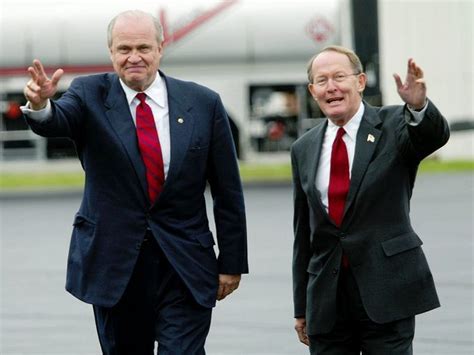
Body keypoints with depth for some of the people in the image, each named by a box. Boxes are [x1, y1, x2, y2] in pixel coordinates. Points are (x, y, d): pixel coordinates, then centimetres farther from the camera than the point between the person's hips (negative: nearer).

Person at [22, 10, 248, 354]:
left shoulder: (203, 103, 0)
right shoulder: (91, 95, 0)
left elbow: (227, 192, 3)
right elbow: (58, 122, -23)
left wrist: (232, 262, 3)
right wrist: (41, 105, -47)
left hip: (185, 265, -1)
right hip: (115, 264, 1)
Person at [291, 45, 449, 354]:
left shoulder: (393, 125, -1)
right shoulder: (304, 149, 11)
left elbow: (436, 134, -23)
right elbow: (303, 231, 14)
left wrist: (418, 106, -46)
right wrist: (301, 307, 15)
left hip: (386, 293, -4)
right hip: (326, 297, 4)